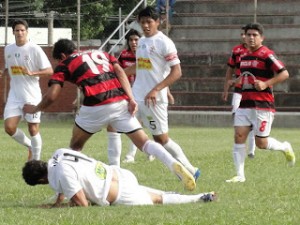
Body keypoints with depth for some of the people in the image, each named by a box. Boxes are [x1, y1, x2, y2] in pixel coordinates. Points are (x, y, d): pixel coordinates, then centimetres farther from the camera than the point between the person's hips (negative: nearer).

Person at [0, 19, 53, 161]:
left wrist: (32, 73, -24)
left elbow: (49, 71, -10)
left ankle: (36, 160, 15)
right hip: (14, 95, 5)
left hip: (31, 95, -5)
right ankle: (30, 146, 20)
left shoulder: (34, 49, -9)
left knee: (33, 129, 0)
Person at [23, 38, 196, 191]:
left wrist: (35, 109, 25)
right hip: (120, 101, 3)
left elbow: (51, 96, 6)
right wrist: (131, 99, 1)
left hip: (95, 107, -3)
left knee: (75, 147, 19)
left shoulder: (65, 64, 15)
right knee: (144, 142, 3)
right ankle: (174, 165, -21)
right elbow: (120, 71, 11)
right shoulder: (101, 53, 28)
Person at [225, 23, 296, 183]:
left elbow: (284, 74, -16)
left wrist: (266, 84, -23)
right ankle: (240, 175, -2)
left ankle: (285, 147, 29)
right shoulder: (244, 56, 14)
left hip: (262, 105, -7)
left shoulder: (266, 55, -10)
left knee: (261, 143, -2)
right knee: (239, 137, -6)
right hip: (244, 104, 7)